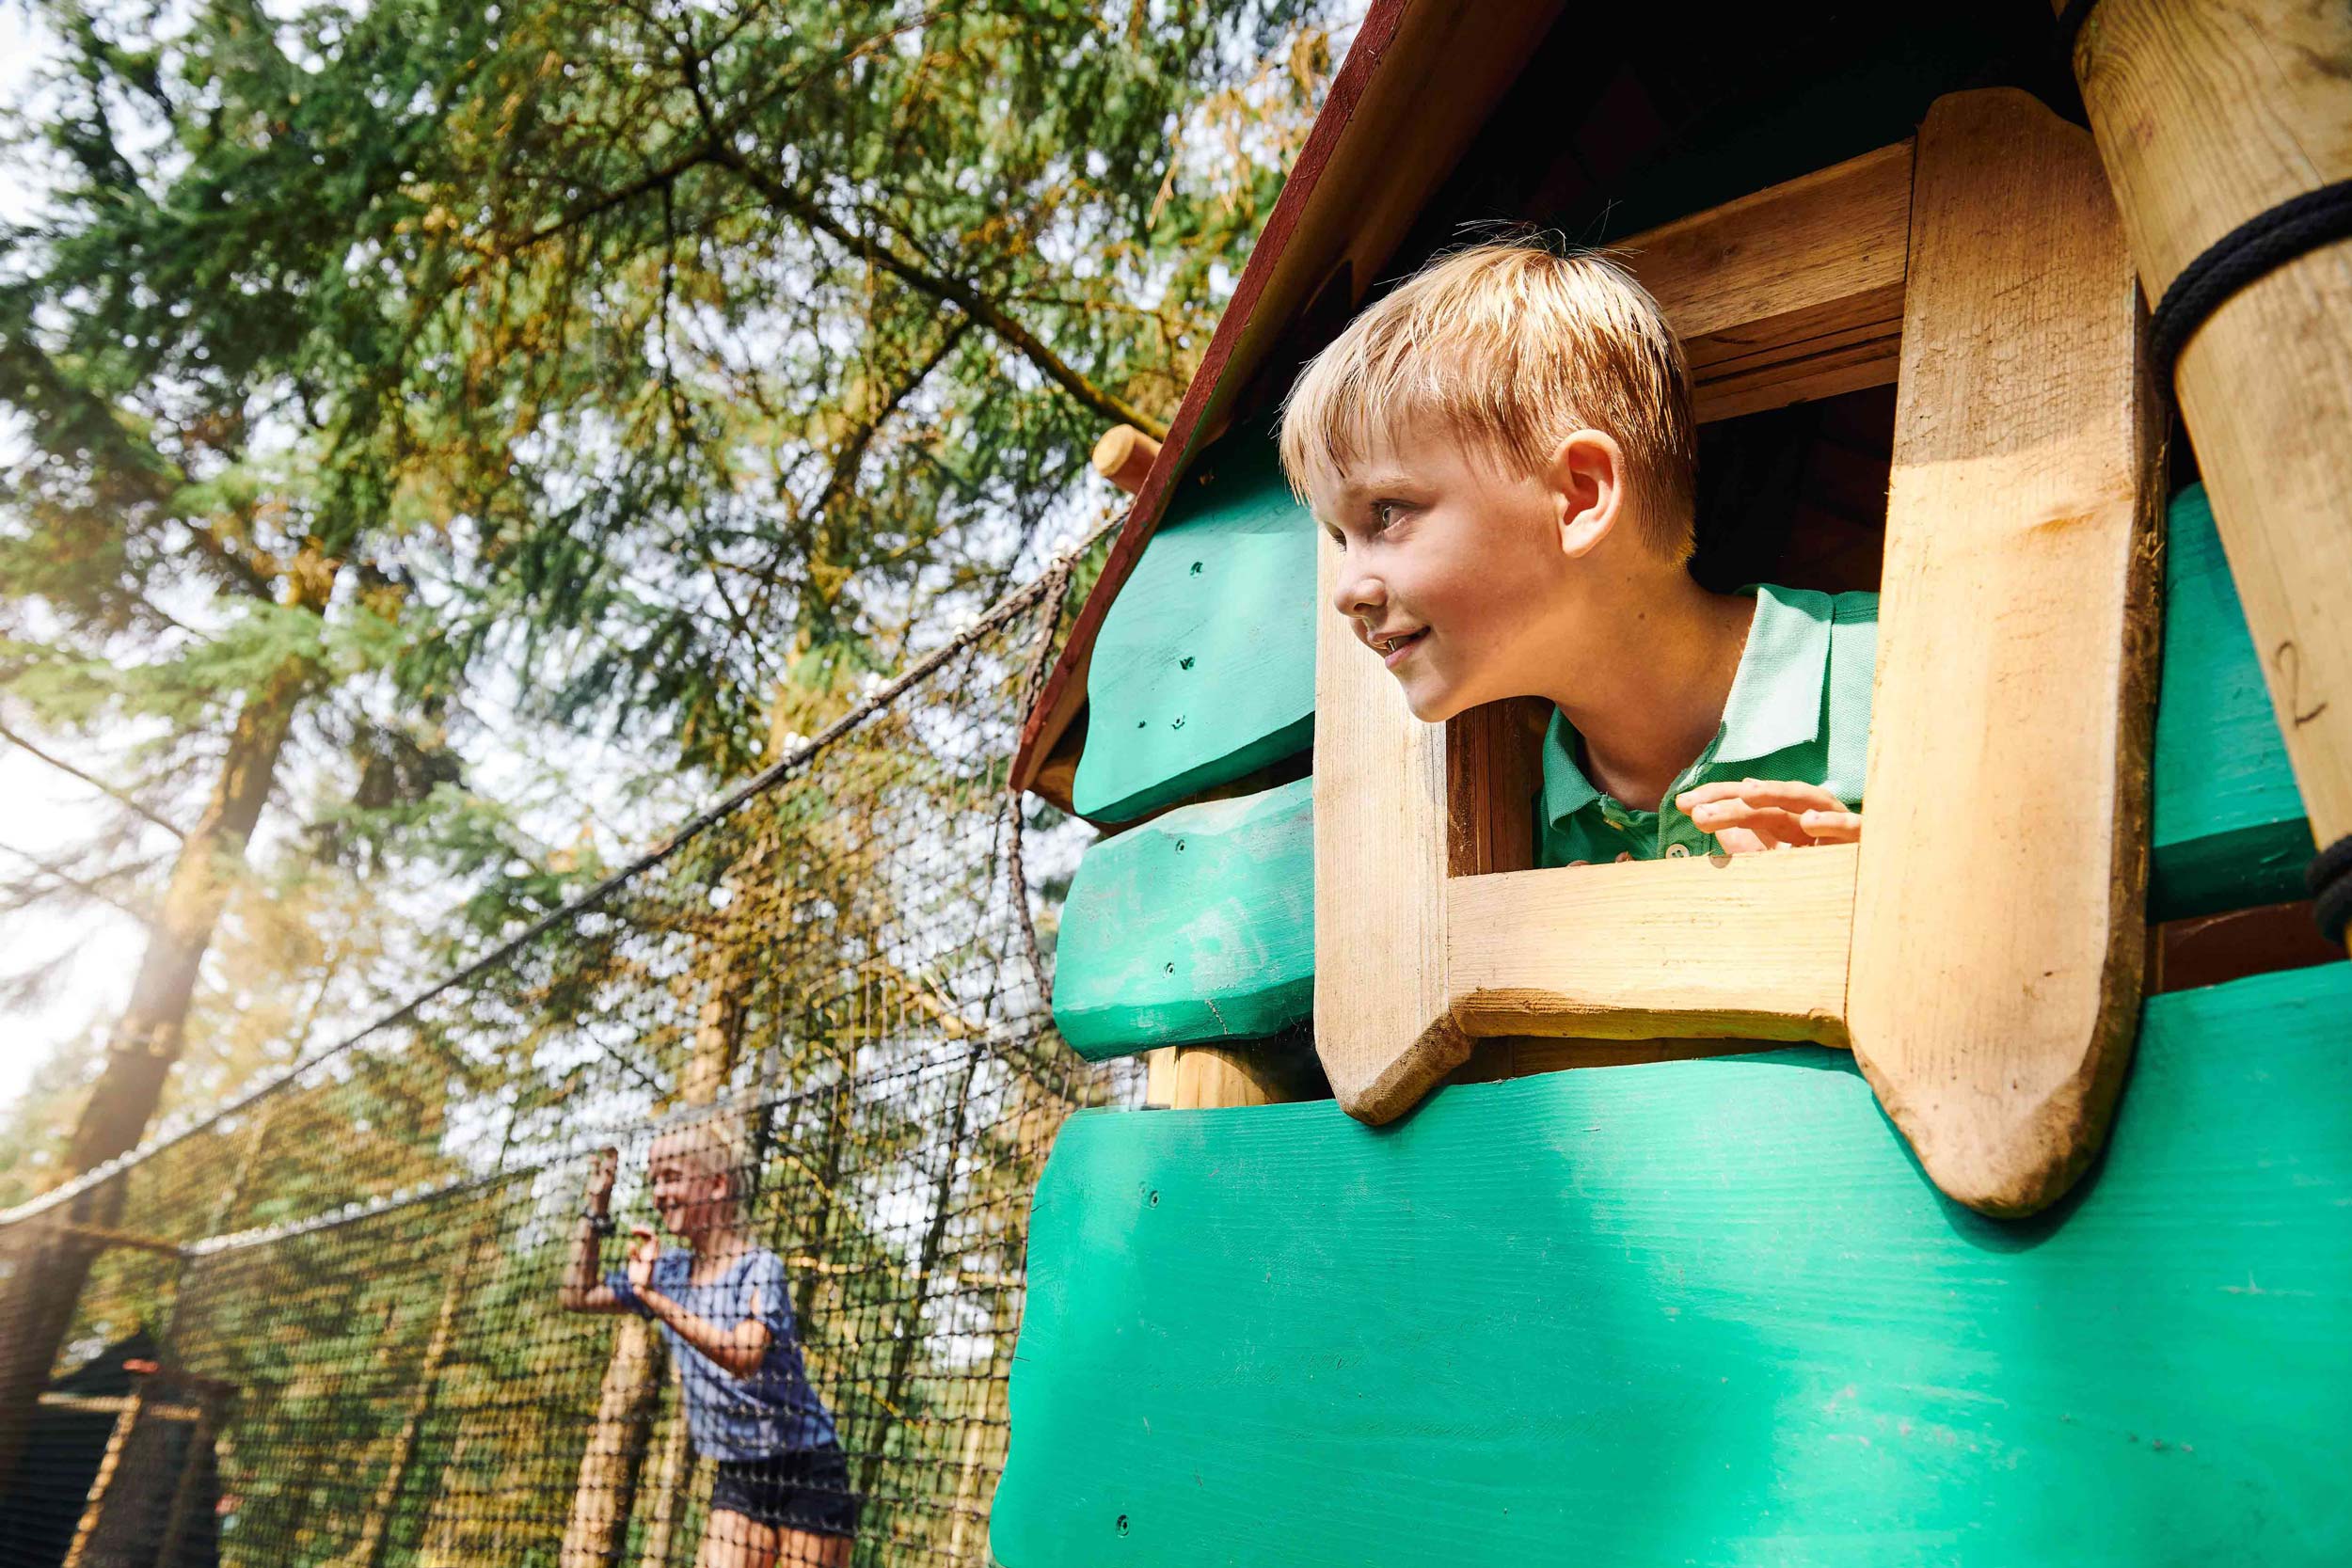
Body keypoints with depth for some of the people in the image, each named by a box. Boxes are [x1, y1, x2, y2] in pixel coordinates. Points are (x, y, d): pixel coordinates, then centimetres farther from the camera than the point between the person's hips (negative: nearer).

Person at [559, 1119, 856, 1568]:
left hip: (806, 1469, -6)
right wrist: (596, 1208, 8)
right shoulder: (670, 1271, 6)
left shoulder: (760, 1267, -15)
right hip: (737, 1476, 6)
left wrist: (654, 1298, -32)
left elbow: (744, 1356, -31)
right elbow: (577, 1295, 15)